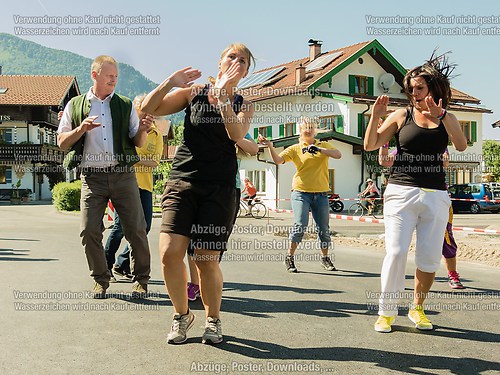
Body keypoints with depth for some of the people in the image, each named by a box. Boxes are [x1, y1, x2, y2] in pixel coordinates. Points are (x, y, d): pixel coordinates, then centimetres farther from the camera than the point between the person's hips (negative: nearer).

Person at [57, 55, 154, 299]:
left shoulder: (125, 105, 11)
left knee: (136, 228, -2)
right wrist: (81, 129, -9)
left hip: (123, 175, 0)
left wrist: (142, 129, -11)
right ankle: (100, 279, 15)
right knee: (89, 230, -4)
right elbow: (62, 143, 8)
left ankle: (141, 279, 12)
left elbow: (138, 143, 11)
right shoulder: (75, 106, 11)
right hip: (92, 176, 0)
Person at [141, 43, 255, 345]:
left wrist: (223, 95, -20)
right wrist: (172, 82, -6)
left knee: (207, 260, -5)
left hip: (219, 187, 0)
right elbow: (149, 108, 6)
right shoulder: (193, 92, 10)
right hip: (182, 181, 1)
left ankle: (213, 319, 21)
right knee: (170, 252, -13)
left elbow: (236, 134, -12)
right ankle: (182, 315, 12)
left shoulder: (244, 105, 10)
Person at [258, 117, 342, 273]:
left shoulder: (324, 145, 11)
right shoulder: (295, 149, 5)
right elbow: (278, 159, -8)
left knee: (324, 229, 7)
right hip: (301, 192, -2)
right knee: (300, 225, -15)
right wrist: (270, 146, -25)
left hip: (321, 193, 3)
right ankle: (289, 257, 1)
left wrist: (319, 149, -19)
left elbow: (338, 155, -7)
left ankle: (325, 258, 26)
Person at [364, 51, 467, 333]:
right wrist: (375, 116, -9)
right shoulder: (401, 116, 7)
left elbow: (462, 146, -8)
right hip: (402, 192, -2)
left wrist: (441, 117, -18)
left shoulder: (447, 119, 11)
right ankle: (387, 311, 2)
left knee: (430, 257, 4)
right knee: (396, 252, -10)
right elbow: (371, 145, 4)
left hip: (436, 196, 2)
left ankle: (418, 308, 22)